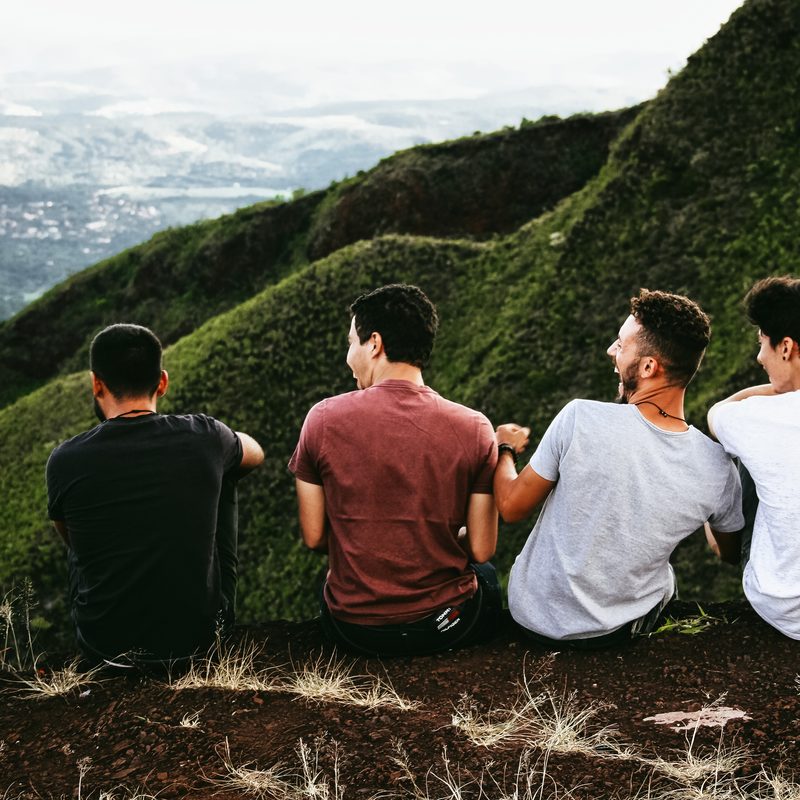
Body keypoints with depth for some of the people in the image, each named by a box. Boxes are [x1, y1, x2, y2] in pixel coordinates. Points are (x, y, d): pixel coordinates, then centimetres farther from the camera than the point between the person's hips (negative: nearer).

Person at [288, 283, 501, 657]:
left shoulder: (323, 419, -12)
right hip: (447, 626, 0)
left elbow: (313, 537, -5)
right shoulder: (474, 428, -12)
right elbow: (480, 549, -7)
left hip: (352, 628, 0)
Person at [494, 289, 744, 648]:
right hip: (619, 631, 2)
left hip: (534, 616, -1)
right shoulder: (717, 469, -20)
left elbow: (511, 507, -13)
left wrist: (504, 449, 8)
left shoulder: (580, 419, -28)